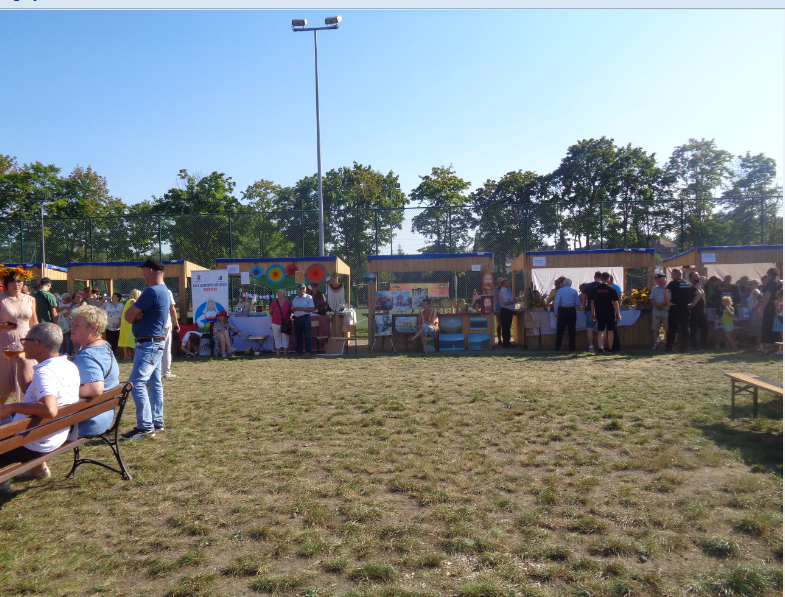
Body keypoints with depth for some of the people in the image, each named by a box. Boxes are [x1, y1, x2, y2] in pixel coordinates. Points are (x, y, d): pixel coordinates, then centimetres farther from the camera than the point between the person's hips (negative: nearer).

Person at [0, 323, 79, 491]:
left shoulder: (46, 372, -28)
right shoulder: (69, 366, 1)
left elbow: (49, 409, -44)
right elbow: (28, 387, 16)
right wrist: (21, 361, 7)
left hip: (35, 444, -9)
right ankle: (39, 468, 34)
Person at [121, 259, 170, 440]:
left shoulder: (152, 292, -20)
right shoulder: (164, 291, 13)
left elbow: (128, 315, -16)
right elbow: (130, 316, 14)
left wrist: (134, 316, 6)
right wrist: (137, 315, -9)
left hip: (148, 344, -11)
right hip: (156, 342, 11)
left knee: (137, 383, -11)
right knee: (155, 383, 14)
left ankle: (145, 427, -9)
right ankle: (157, 422, 21)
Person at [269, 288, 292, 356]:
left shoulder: (288, 303, -3)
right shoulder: (274, 303, -4)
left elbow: (291, 311, 14)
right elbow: (270, 312, 11)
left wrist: (290, 316, 4)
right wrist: (274, 317, 9)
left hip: (285, 323, 0)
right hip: (276, 323, 0)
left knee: (285, 338, 5)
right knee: (277, 338, 4)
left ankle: (285, 352, 14)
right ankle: (277, 352, 11)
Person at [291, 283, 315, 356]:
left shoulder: (309, 297, 1)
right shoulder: (294, 299, 17)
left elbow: (312, 309, -8)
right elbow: (292, 310, 18)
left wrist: (301, 309, -14)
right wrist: (294, 309, -5)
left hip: (305, 318, -5)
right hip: (296, 319, 5)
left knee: (307, 335, -3)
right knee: (298, 336, 8)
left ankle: (308, 351, 1)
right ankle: (299, 351, 15)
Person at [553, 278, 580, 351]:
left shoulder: (560, 290, -2)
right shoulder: (574, 291, 2)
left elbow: (556, 302, -9)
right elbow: (578, 304, 3)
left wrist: (556, 312, -1)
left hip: (562, 310, -1)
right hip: (572, 310, 1)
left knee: (560, 329, 3)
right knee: (571, 329, 8)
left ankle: (558, 346, -1)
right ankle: (572, 347, 10)